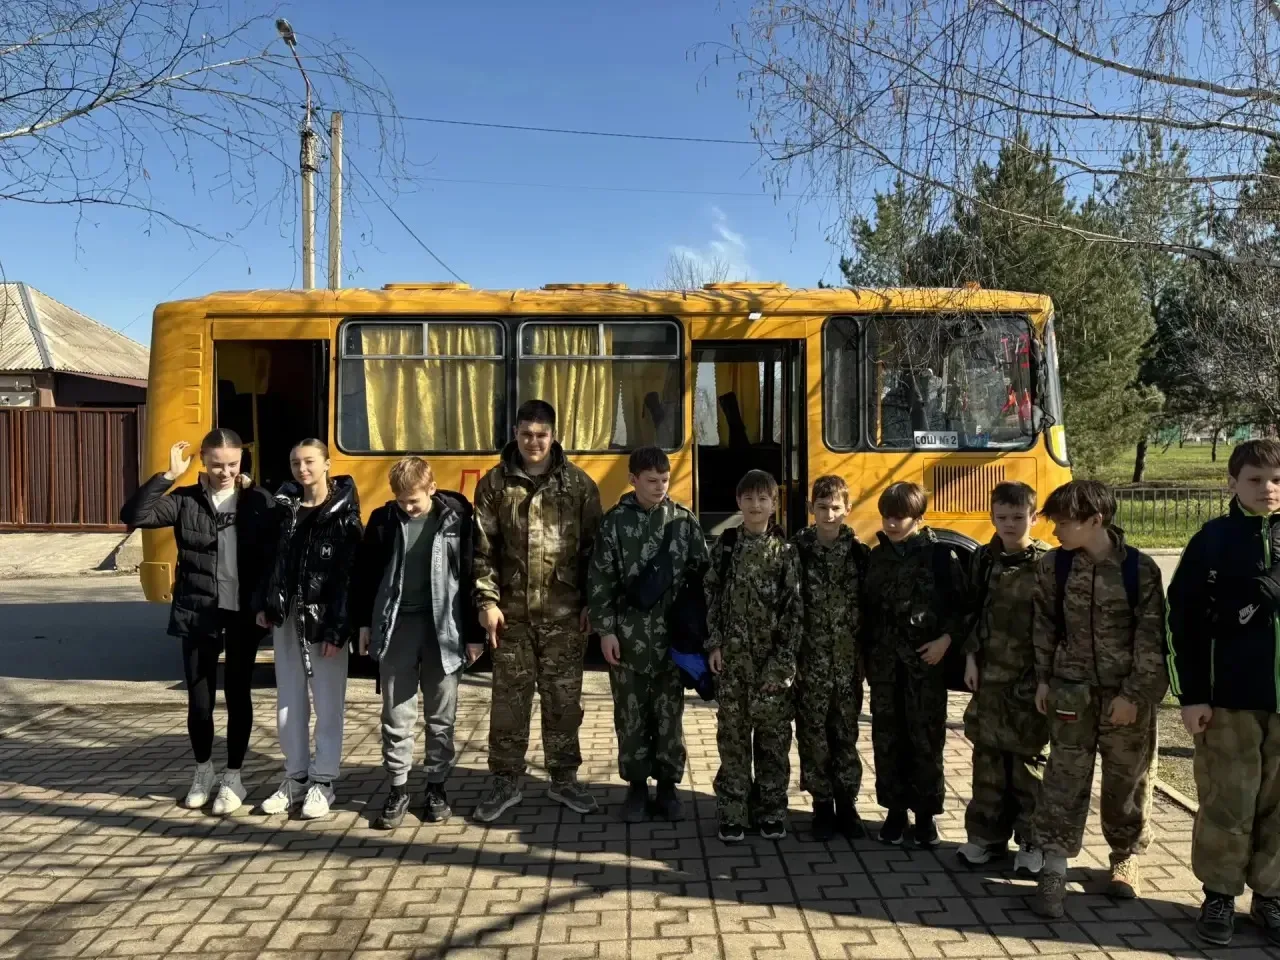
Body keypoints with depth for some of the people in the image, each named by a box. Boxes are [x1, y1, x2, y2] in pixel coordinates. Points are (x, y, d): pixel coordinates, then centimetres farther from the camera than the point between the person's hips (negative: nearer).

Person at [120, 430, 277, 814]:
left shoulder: (258, 501, -3)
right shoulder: (186, 501, 0)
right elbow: (133, 516, -12)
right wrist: (168, 475, -16)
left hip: (243, 615, -1)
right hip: (197, 614, 1)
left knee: (238, 695, 9)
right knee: (199, 699, 9)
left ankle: (233, 776, 24)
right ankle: (203, 769, 33)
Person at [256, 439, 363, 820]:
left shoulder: (343, 513, -8)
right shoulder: (284, 506, 8)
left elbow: (348, 575, -13)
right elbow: (272, 558, 13)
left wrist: (337, 629, -17)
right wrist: (265, 604, 5)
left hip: (325, 619, -5)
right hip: (287, 616, 5)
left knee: (327, 702, 3)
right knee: (289, 701, 12)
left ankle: (322, 781, 14)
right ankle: (295, 777, 24)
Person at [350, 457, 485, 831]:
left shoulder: (458, 518, -6)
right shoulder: (383, 519, 0)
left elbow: (472, 575, -4)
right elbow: (364, 572, 9)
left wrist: (474, 633, -4)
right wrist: (363, 623, 8)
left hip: (444, 628, -1)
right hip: (396, 626, 2)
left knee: (441, 716, 9)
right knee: (396, 715, 6)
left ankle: (437, 787, 22)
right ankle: (398, 789, 18)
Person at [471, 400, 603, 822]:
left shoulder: (579, 484, 1)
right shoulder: (495, 484, 2)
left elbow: (594, 548, 3)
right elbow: (482, 548, 1)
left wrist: (591, 603, 0)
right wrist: (487, 600, -6)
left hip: (564, 613, 0)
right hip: (512, 612, 0)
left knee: (563, 698, 9)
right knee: (509, 698, 7)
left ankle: (563, 778, 24)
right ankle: (505, 781, 21)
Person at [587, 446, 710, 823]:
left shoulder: (684, 521, 1)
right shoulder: (615, 522, -2)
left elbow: (702, 575, 3)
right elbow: (600, 580, -1)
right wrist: (605, 630, -6)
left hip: (671, 633, 1)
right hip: (627, 633, 0)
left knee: (669, 712, 7)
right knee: (630, 713, 8)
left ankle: (667, 785, 20)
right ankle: (636, 784, 21)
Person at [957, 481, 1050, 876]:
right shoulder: (983, 559, 5)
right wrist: (971, 658, 3)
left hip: (1030, 679, -4)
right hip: (989, 676, 4)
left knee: (1028, 760, 5)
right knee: (987, 758, 10)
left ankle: (1032, 841, 18)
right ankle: (986, 835, 22)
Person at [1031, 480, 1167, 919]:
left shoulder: (1140, 568, -12)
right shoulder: (1052, 566, -4)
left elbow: (1151, 638, -9)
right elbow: (1045, 627, 5)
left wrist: (1134, 694, -12)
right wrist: (1043, 680, 3)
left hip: (1127, 695, -1)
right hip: (1072, 692, 1)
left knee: (1127, 780, 13)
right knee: (1065, 779, 1)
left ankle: (1126, 858, 33)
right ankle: (1054, 869, 6)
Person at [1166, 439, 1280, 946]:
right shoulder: (1213, 541, -3)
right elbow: (1183, 620, -4)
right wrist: (1191, 695, -7)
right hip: (1230, 696, -2)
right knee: (1227, 803, 4)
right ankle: (1219, 894, 19)